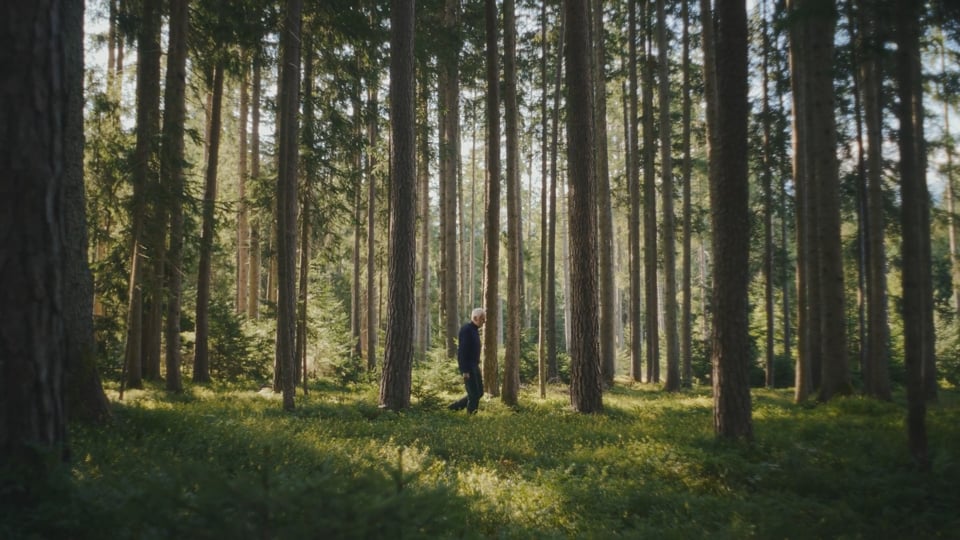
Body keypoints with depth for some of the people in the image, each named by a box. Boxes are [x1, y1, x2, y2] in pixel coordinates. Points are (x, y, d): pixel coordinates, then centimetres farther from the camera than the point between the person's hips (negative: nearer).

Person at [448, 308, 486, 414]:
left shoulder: (475, 330, 14)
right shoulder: (466, 329, -16)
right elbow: (462, 351, -20)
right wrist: (465, 371, -23)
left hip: (474, 366, 10)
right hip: (467, 367, -10)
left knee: (479, 393, 10)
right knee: (474, 394, -7)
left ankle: (455, 406, 20)